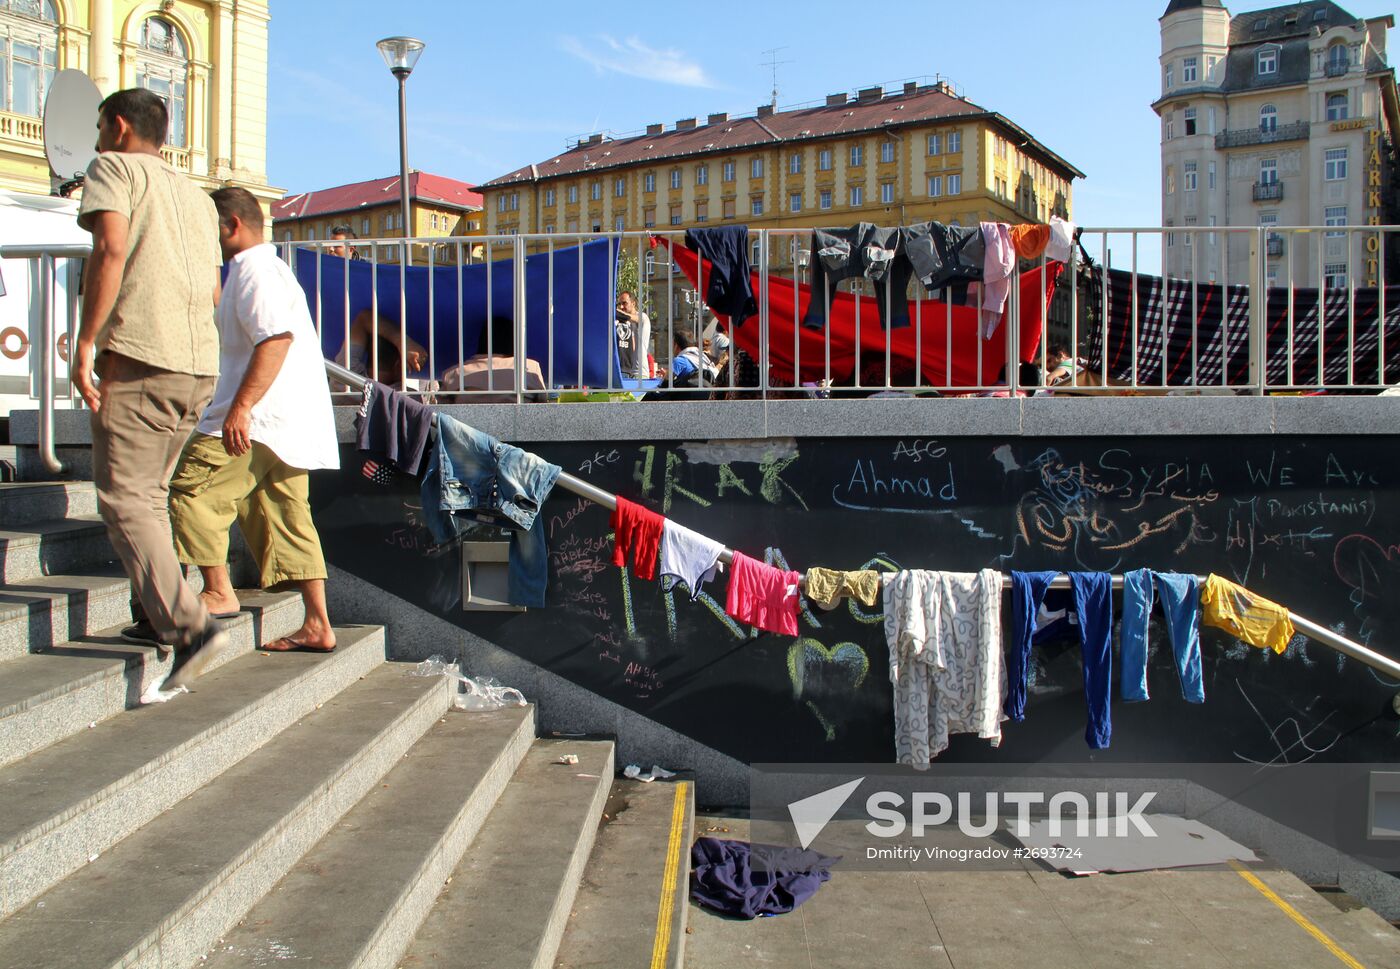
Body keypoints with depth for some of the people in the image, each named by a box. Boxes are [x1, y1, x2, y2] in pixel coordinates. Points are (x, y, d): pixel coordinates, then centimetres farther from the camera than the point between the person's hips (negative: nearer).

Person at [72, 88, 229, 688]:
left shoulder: (113, 168, 4)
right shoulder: (195, 195, 24)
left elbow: (111, 248, -14)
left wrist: (86, 341, -14)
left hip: (138, 357, -7)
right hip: (199, 365, 7)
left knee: (124, 497, -7)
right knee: (150, 492, 19)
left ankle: (190, 627, -19)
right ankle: (152, 616, 20)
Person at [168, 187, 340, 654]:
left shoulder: (254, 270, -9)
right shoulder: (272, 268, 25)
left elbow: (277, 337, -24)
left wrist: (240, 407, -28)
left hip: (261, 418, -10)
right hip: (291, 423, 10)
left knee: (191, 489, -4)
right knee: (285, 516, 9)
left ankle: (218, 592, 1)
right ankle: (317, 625, 8)